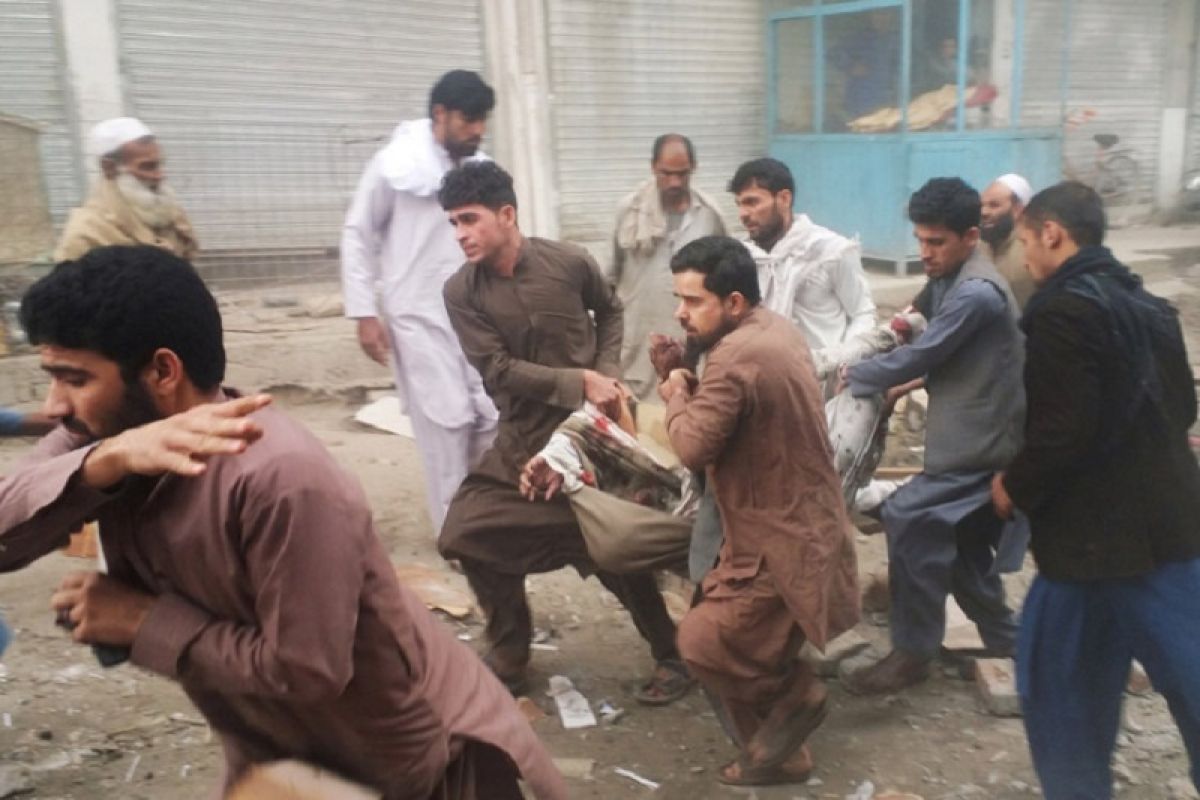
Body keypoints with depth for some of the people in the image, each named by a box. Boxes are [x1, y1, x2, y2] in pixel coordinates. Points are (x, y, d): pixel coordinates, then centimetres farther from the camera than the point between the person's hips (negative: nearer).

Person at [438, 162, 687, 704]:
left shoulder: (569, 263, -11)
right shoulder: (461, 292, -9)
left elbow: (610, 310, 9)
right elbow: (498, 370, -15)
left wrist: (609, 372, -6)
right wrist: (580, 382, -21)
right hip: (523, 437, 3)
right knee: (469, 535, -1)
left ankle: (673, 656, 24)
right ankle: (508, 660, 22)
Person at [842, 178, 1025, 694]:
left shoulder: (975, 293, -22)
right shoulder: (951, 280, 10)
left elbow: (920, 356, -19)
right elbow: (939, 357, 16)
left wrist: (854, 376, -5)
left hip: (980, 442, -10)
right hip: (973, 436, 10)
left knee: (908, 519, -14)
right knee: (959, 541, 17)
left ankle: (913, 651, -3)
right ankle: (1003, 642, 33)